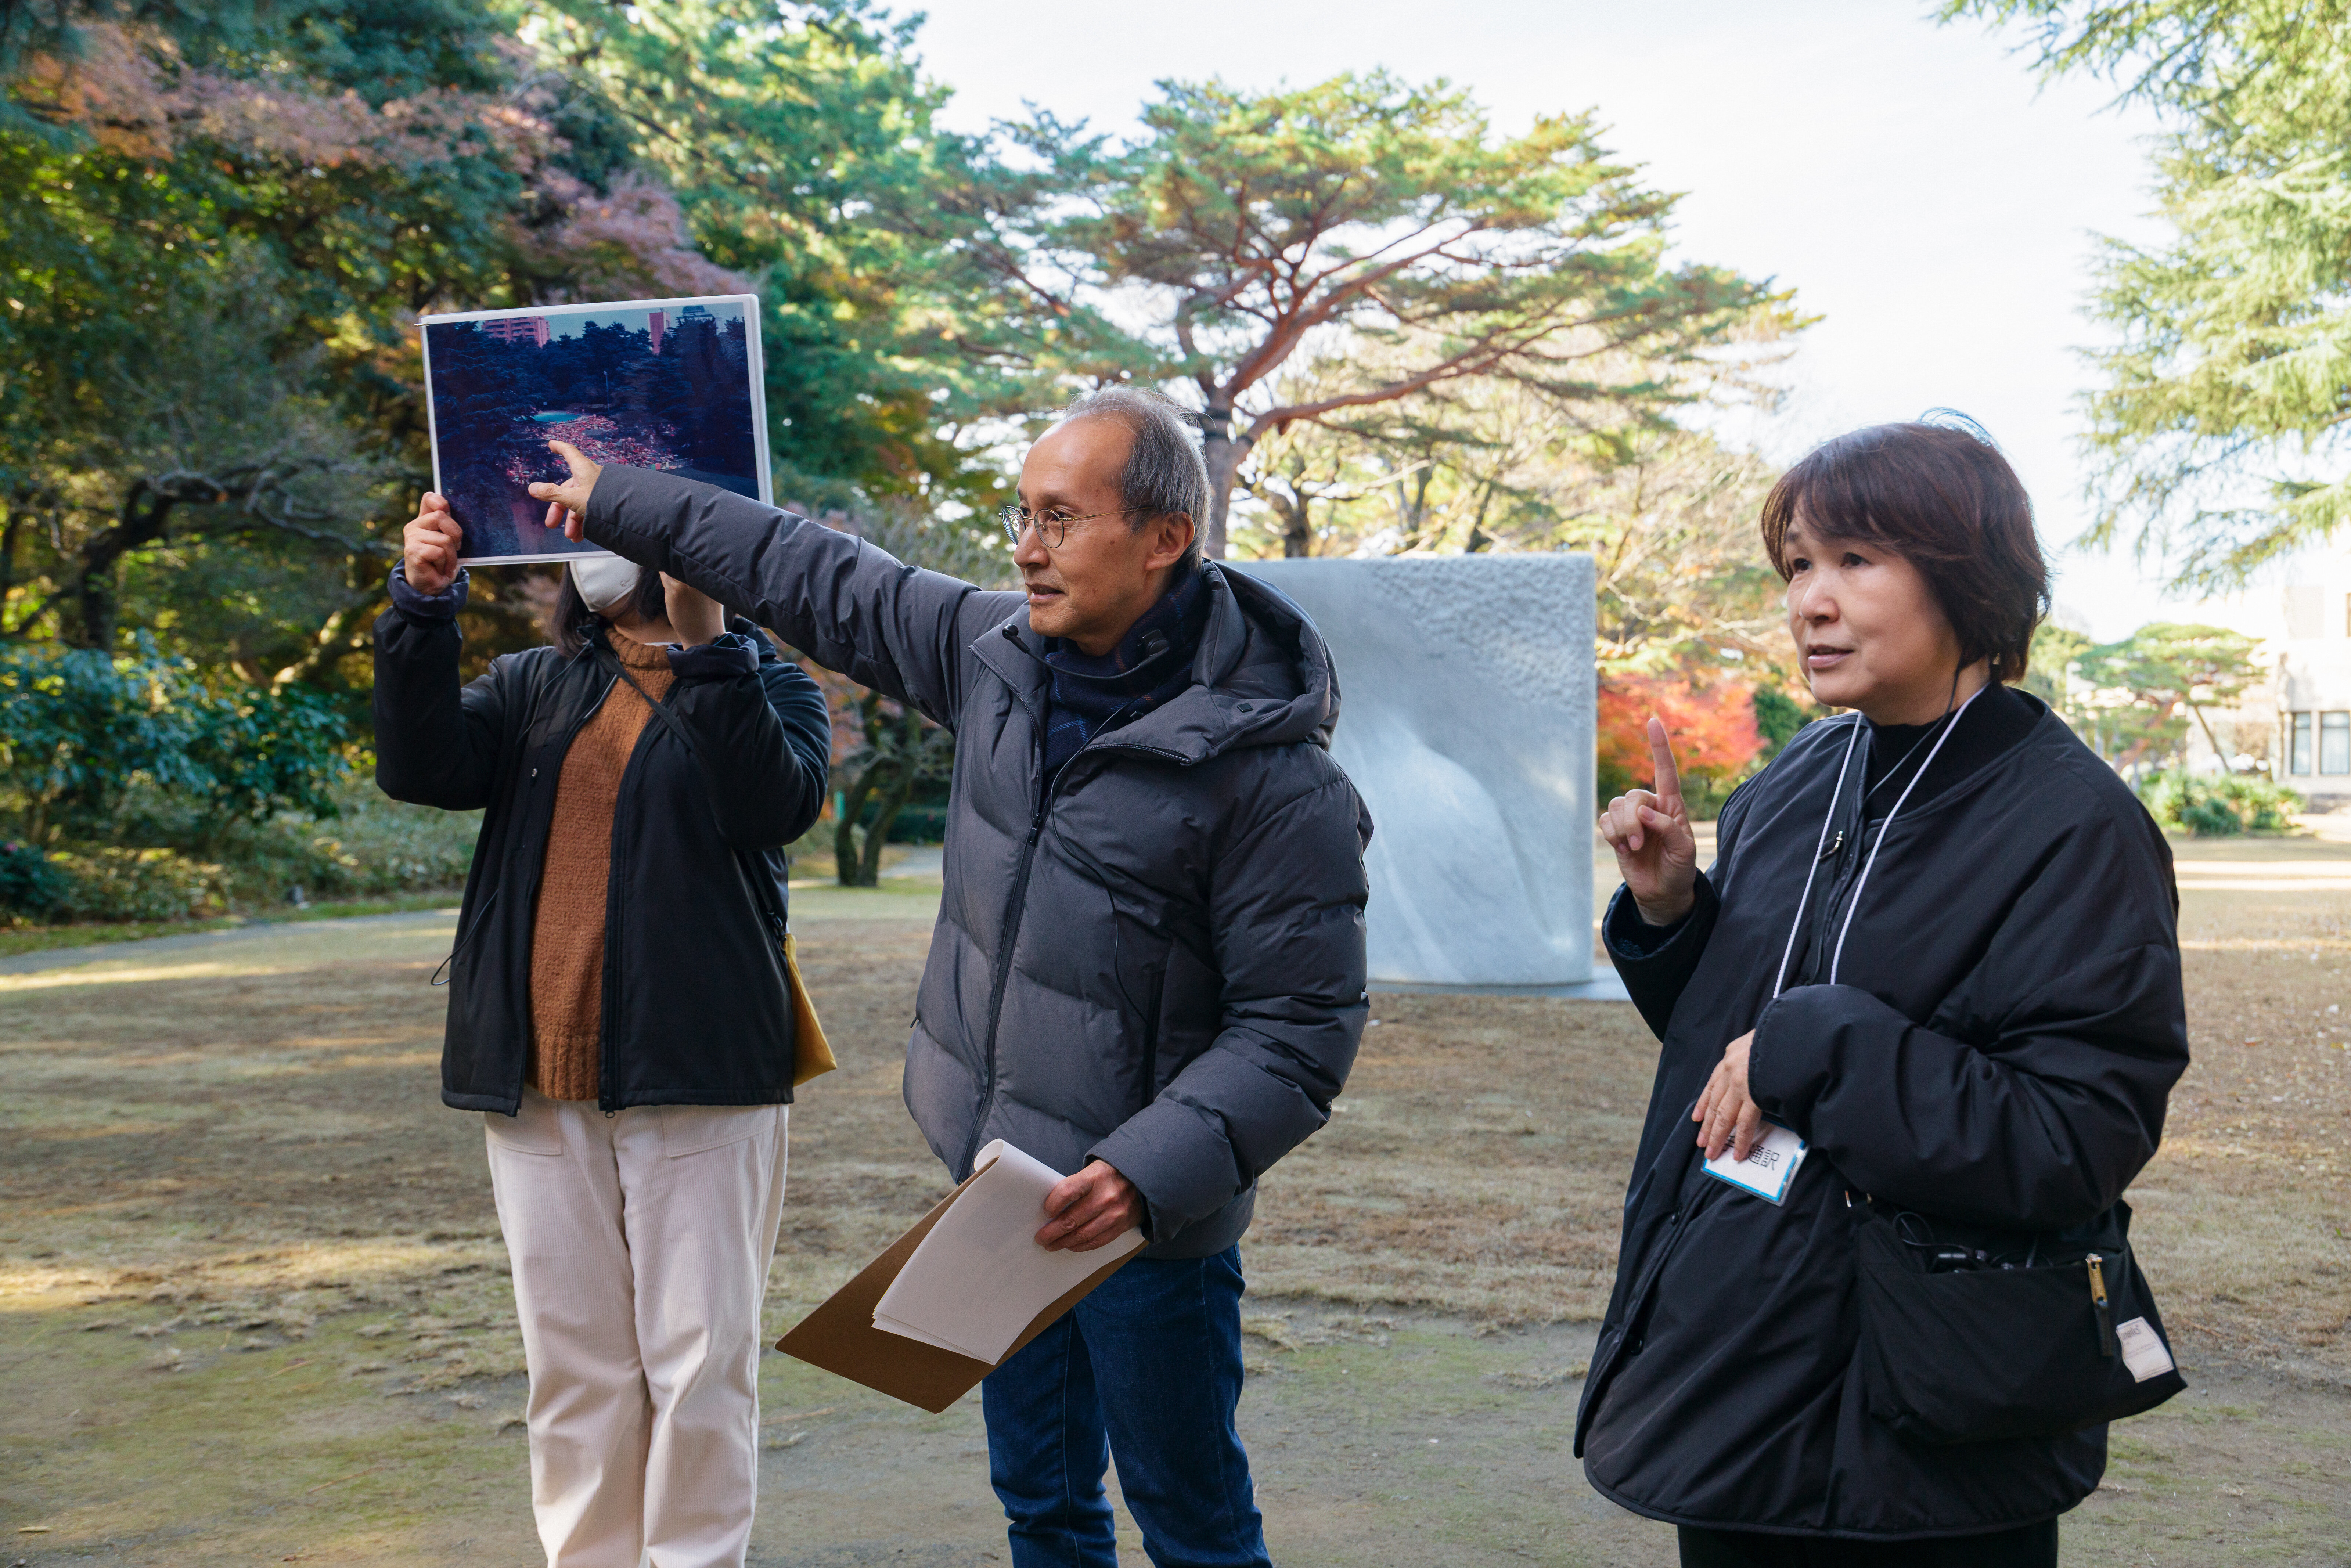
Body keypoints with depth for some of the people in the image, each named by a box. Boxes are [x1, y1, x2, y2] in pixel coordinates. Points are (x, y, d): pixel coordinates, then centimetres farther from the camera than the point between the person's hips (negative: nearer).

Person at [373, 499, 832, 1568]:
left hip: (698, 1076, -3)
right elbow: (420, 766, -3)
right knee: (574, 1364, 10)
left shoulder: (765, 686, 5)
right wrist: (422, 608, -15)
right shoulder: (532, 688, 15)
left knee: (701, 1360, -1)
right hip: (540, 1080, 4)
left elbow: (777, 803, -15)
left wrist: (704, 640, -23)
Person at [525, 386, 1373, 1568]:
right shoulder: (996, 653, 0)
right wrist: (619, 503, 21)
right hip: (1000, 1187, 7)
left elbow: (1300, 1030, -19)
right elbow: (817, 580, 13)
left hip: (1146, 1218, -6)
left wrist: (1150, 1171, -30)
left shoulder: (1272, 776, -20)